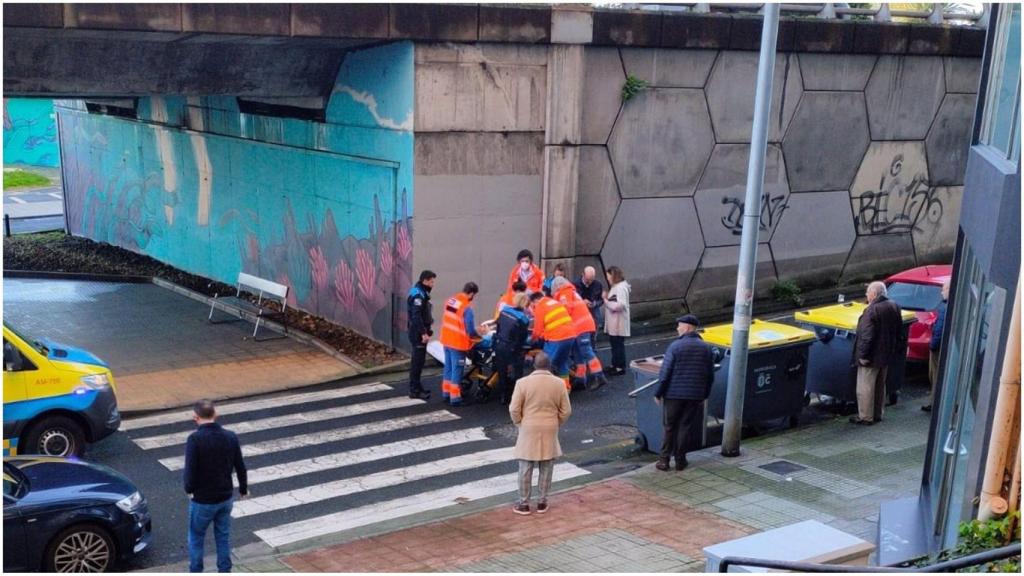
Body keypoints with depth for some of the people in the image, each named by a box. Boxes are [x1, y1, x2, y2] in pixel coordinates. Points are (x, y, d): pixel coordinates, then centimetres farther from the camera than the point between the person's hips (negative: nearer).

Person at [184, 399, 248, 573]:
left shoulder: (195, 439, -21)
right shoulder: (230, 437, -6)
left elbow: (190, 469, -22)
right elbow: (240, 466, 2)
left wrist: (189, 489, -1)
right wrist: (243, 489, 18)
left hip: (202, 499, -4)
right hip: (226, 497, 4)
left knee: (196, 537, 15)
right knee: (223, 536, 18)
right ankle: (225, 571, 26)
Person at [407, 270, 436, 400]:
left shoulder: (421, 292, 14)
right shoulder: (417, 294, -18)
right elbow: (416, 316, -24)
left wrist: (429, 321, 11)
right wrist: (423, 332, -24)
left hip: (418, 332, 10)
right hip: (418, 333, -10)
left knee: (418, 361, 16)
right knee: (418, 361, -6)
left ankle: (416, 387, 24)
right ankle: (414, 390, -2)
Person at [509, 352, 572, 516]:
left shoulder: (523, 383, -11)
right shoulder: (558, 383, -5)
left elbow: (514, 409, -9)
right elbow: (566, 411, -1)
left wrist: (519, 423, 8)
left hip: (529, 430, -2)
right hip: (549, 431, 2)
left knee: (526, 468, 6)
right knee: (546, 468, 11)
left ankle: (524, 504, 12)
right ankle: (542, 502, 17)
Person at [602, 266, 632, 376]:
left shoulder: (621, 288, -18)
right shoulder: (615, 287, 13)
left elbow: (619, 305, -26)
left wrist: (606, 300, -17)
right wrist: (607, 297, 0)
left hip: (618, 323, -10)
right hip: (613, 323, 10)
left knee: (618, 345, -1)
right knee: (614, 344, 17)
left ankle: (621, 367, 6)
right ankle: (614, 365, 27)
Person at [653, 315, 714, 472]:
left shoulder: (675, 346, -11)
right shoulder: (706, 348, 3)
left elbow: (665, 373, -12)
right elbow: (710, 375, 7)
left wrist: (658, 393, -3)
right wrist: (705, 395, 17)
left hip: (674, 394, -3)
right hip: (695, 395, 3)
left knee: (669, 427, 8)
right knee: (685, 427, 11)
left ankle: (664, 460, 10)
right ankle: (680, 460, 14)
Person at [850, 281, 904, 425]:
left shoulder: (872, 310, -23)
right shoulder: (894, 307, 5)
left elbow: (867, 336, -25)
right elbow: (899, 332, 14)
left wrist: (863, 355, -20)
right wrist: (895, 350, 21)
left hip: (872, 356, -9)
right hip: (886, 355, 9)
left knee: (865, 387, 0)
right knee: (880, 386, 19)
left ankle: (865, 417, 4)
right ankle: (877, 414, 27)